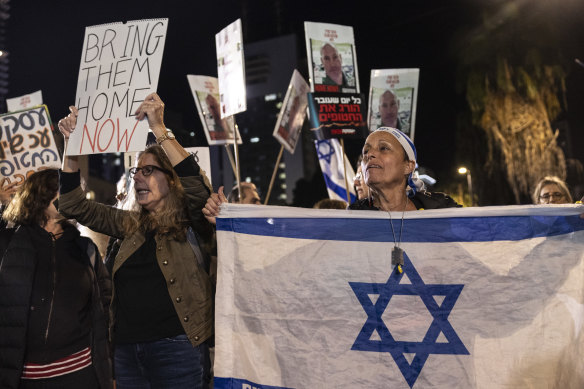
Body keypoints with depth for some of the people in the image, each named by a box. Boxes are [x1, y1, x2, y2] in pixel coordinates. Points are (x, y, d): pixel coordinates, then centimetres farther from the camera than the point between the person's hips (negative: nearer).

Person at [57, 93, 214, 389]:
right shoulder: (131, 225, 12)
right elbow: (74, 205, 14)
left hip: (176, 346, -5)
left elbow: (197, 187, -24)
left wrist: (159, 129, -24)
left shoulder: (191, 225, -3)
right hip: (126, 348, 5)